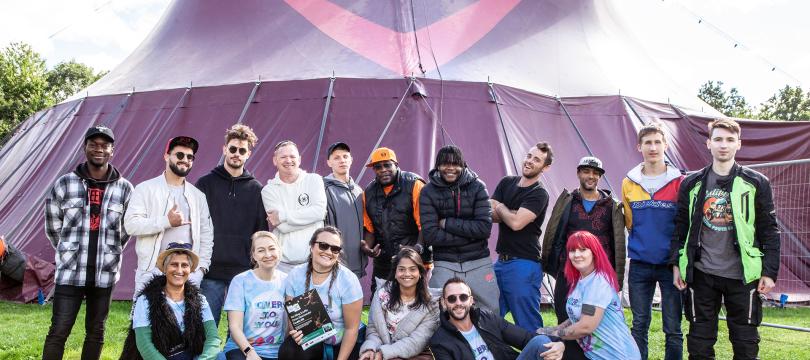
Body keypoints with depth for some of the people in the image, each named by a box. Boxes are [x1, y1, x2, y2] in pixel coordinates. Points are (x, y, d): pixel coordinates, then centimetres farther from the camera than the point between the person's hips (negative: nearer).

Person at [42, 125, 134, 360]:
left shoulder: (124, 189, 0)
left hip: (105, 274, 1)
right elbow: (53, 225, 10)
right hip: (70, 272, -1)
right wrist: (68, 252, 12)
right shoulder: (65, 184, -1)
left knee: (96, 332, 12)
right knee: (58, 332, 0)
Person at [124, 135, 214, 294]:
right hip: (152, 271, -3)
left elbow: (206, 235, 16)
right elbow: (131, 224, -8)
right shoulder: (146, 189, 5)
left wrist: (201, 266, 6)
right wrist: (166, 221, -14)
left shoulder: (198, 196, 16)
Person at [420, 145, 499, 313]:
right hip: (445, 266, -1)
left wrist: (447, 223, -13)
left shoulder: (477, 187, -1)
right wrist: (470, 234, -13)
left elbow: (485, 227, -11)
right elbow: (430, 235, -12)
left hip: (479, 263, 1)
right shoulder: (428, 192, -3)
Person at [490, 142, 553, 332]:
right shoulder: (506, 183, 12)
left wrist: (500, 208, -2)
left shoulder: (539, 194, -9)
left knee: (528, 324, 0)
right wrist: (510, 214, -14)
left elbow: (516, 223, -21)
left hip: (524, 264, -7)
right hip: (501, 261, 7)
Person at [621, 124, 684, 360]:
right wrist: (641, 242, 8)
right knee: (639, 326, 9)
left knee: (673, 329, 4)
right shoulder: (629, 183, 4)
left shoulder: (679, 181, -2)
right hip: (639, 264, 2)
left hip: (670, 263, -2)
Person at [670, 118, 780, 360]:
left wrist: (770, 272, -3)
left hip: (743, 275, -1)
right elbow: (680, 227, 8)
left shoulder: (756, 183, 0)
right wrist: (677, 264, 2)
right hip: (701, 274, 1)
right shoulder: (692, 184, 4)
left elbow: (769, 231, 1)